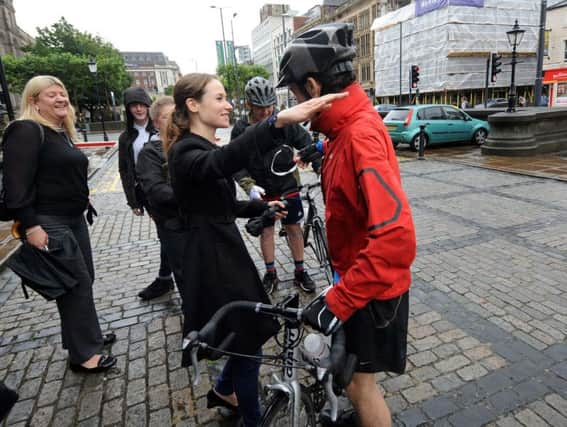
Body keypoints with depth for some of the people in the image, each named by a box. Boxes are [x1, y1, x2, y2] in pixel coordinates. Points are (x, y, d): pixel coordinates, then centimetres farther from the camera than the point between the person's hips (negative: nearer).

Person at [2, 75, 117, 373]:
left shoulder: (61, 132, 16)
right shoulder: (26, 131, -12)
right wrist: (30, 226, -24)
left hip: (73, 219, 9)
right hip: (47, 224, -9)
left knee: (83, 281, 16)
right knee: (75, 286, -4)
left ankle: (88, 336, 32)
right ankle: (83, 354, 9)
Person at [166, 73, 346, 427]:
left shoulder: (206, 149, 12)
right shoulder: (185, 152, -19)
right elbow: (224, 162, -45)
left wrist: (262, 207, 12)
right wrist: (279, 121, -59)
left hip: (227, 250, 9)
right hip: (213, 258, -9)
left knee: (252, 332, 20)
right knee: (248, 341, 6)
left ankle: (224, 391, 46)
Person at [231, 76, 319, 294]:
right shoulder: (240, 129, -7)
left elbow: (306, 143, -6)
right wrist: (249, 186, -22)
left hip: (287, 186, 0)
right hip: (261, 190, 1)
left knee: (293, 227, 7)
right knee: (266, 230, 11)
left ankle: (300, 272, 23)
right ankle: (270, 273, 26)